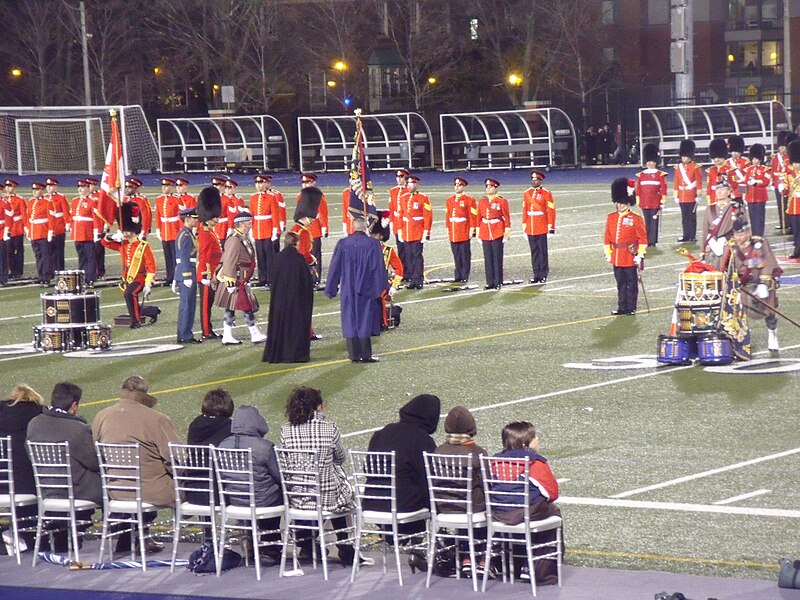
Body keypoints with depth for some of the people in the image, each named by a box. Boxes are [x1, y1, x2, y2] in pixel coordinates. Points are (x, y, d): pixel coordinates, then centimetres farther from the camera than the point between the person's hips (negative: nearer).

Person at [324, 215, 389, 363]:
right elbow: (378, 268, -6)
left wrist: (331, 289, 10)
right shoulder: (372, 244, -8)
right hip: (366, 289, -2)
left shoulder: (343, 244, -2)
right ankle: (365, 355, 3)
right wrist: (383, 288, 3)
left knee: (350, 321, 8)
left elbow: (335, 267, 2)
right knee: (364, 320, 4)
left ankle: (354, 355, 8)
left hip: (348, 290, 2)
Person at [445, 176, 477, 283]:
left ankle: (464, 277, 3)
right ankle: (458, 276, 14)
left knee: (465, 255, -2)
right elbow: (447, 215, 15)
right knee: (456, 255, 9)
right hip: (453, 234, 5)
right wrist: (448, 229, 10)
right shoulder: (449, 201, 13)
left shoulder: (469, 200, -2)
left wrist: (472, 230, -9)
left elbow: (473, 216, -4)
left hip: (464, 233, -5)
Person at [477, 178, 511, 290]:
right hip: (485, 234, 4)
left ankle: (498, 282, 3)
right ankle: (490, 282, 9)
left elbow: (507, 217, -1)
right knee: (488, 259, 4)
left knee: (497, 259, -2)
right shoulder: (481, 202, 9)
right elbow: (479, 218, 14)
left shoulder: (502, 201, -3)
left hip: (497, 234, -4)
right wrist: (479, 233, 11)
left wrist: (507, 233, -5)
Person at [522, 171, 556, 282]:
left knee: (542, 251, -1)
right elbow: (525, 210, 15)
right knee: (534, 251, 7)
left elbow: (551, 211, -4)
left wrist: (551, 227, -8)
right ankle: (536, 275, 11)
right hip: (530, 229, 4)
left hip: (542, 228, -4)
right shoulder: (527, 193, 10)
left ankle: (543, 275, 5)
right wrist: (524, 226, 13)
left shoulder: (546, 193, -3)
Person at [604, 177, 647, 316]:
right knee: (620, 283, 10)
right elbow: (607, 238, 12)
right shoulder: (611, 218, 7)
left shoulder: (635, 219, -7)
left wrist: (639, 255, -10)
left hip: (630, 257, -5)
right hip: (616, 257, 5)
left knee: (631, 283, 2)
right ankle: (622, 308, 17)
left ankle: (631, 308, 9)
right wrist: (608, 253, 8)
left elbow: (643, 238, -6)